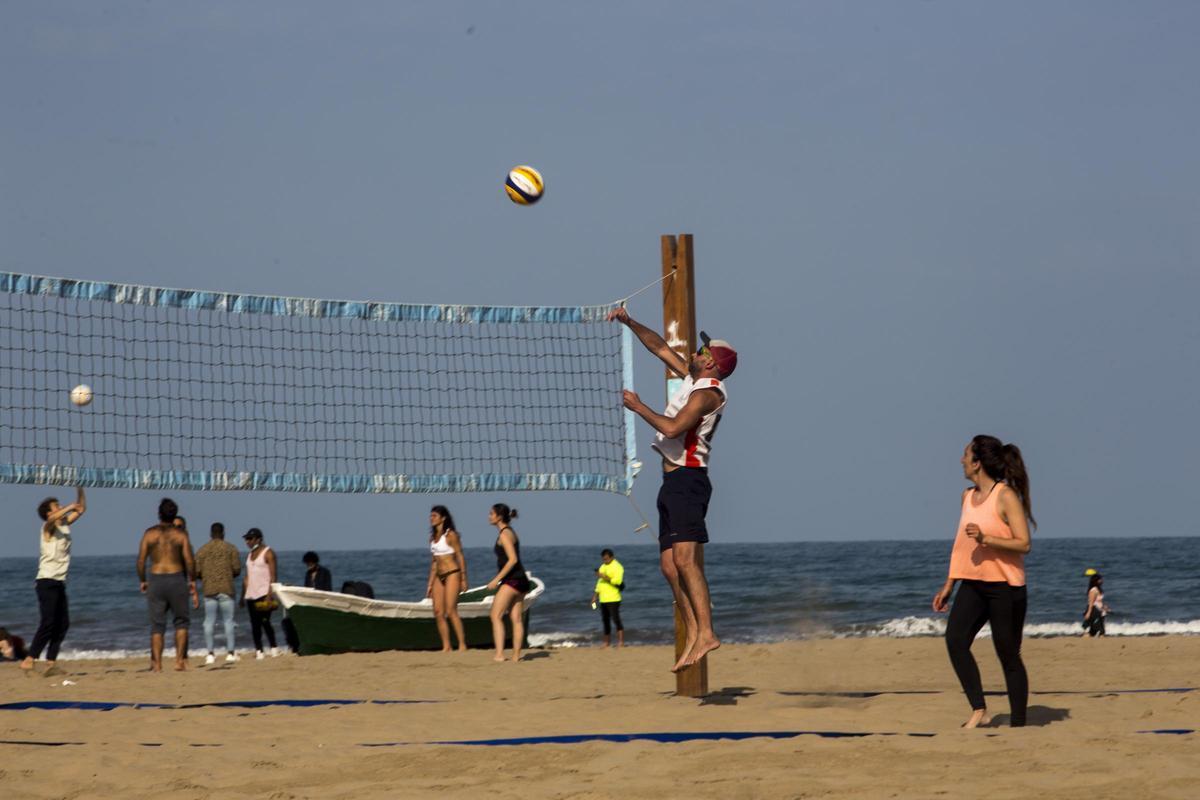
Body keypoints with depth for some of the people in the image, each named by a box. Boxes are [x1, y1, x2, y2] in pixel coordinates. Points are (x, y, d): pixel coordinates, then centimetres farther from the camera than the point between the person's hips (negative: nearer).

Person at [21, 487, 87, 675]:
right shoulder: (48, 528, -7)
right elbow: (52, 519, -32)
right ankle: (29, 660, -16)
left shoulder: (65, 524, 14)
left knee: (63, 624, 4)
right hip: (47, 582, -8)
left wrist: (80, 489, 8)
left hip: (59, 583, 8)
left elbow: (81, 508, 19)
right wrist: (71, 506, -30)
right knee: (48, 622, -15)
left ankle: (51, 663, 4)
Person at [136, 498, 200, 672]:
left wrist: (142, 581, 11)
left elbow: (141, 560, -1)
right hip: (177, 578, -1)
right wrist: (192, 582, 5)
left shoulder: (150, 533, 2)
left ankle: (157, 663, 0)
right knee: (181, 621, 11)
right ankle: (180, 660, 3)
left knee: (157, 624, 5)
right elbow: (189, 560, -5)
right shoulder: (180, 533, -1)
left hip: (155, 580, 1)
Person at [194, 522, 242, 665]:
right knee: (228, 621, 1)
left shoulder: (202, 550, 6)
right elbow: (237, 569, -2)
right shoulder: (230, 548, 3)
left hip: (209, 590, 1)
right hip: (226, 589, -1)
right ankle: (230, 652, -3)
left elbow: (196, 572, 1)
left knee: (209, 622, 3)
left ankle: (210, 653, -1)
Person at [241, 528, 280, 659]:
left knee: (264, 621, -14)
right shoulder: (250, 555, 18)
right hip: (251, 594, 7)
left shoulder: (268, 553, -3)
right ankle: (258, 651, 3)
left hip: (263, 593, -7)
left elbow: (272, 576, -9)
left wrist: (269, 594, -18)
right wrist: (243, 595, 13)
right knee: (254, 624, 2)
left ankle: (274, 648, -6)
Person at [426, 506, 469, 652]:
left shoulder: (451, 535, -6)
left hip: (452, 574, -7)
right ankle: (446, 647, 4)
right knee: (438, 613, 0)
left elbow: (460, 557, -7)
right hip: (439, 577, 7)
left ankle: (462, 645, -10)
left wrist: (463, 579, -10)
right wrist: (430, 584, 16)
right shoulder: (433, 537, 15)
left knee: (451, 611, -14)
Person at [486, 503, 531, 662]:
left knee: (496, 615, -12)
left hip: (512, 579, -10)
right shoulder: (509, 532, 18)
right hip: (520, 579, 10)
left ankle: (499, 654, -20)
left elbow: (513, 559, -21)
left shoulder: (505, 534, -12)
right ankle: (516, 655, 7)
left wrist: (496, 579, -20)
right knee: (517, 619, 8)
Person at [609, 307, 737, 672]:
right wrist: (630, 323, 21)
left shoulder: (709, 391, -11)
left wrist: (639, 407, -11)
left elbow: (673, 427, -22)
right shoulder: (694, 379, 17)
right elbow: (660, 348, 27)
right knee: (669, 565, 4)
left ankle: (706, 633, -29)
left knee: (685, 558, -21)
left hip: (687, 479, -10)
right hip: (674, 482, 10)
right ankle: (692, 637, 0)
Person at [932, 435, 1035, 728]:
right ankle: (979, 710, -12)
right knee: (955, 639, -15)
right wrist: (948, 585, 20)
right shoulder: (968, 497, 12)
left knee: (1008, 655, -1)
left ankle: (1018, 724, 7)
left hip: (1005, 586, -6)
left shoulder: (1006, 496, -10)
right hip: (972, 584, 6)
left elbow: (1023, 544, -15)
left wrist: (985, 539, -28)